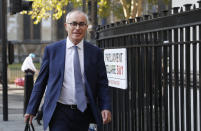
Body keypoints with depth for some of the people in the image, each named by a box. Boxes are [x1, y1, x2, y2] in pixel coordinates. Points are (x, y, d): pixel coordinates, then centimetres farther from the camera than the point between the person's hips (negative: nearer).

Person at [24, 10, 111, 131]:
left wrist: (106, 107, -10)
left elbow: (102, 83, 4)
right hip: (59, 112, -2)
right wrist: (31, 110, 3)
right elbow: (41, 81, 5)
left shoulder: (95, 52, 5)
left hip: (84, 112, 2)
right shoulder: (52, 50, 2)